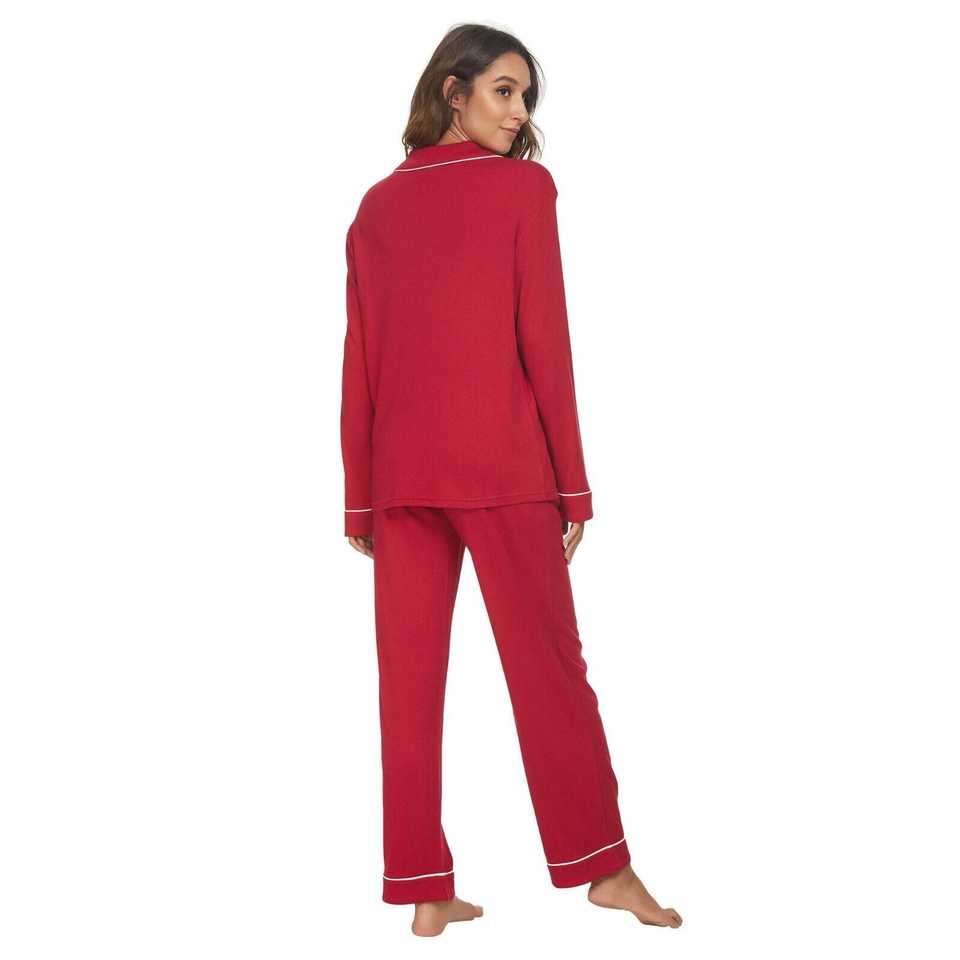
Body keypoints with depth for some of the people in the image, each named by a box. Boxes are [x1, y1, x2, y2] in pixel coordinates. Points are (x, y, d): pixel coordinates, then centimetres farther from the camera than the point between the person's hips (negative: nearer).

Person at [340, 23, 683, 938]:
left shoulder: (377, 204, 11)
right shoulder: (524, 187, -2)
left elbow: (359, 360, 8)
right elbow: (543, 341, -6)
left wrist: (358, 497, 11)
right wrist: (574, 484, -1)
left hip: (397, 470, 4)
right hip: (499, 465, -4)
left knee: (408, 677, 6)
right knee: (548, 665, 7)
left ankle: (423, 892, 11)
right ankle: (599, 865, 17)